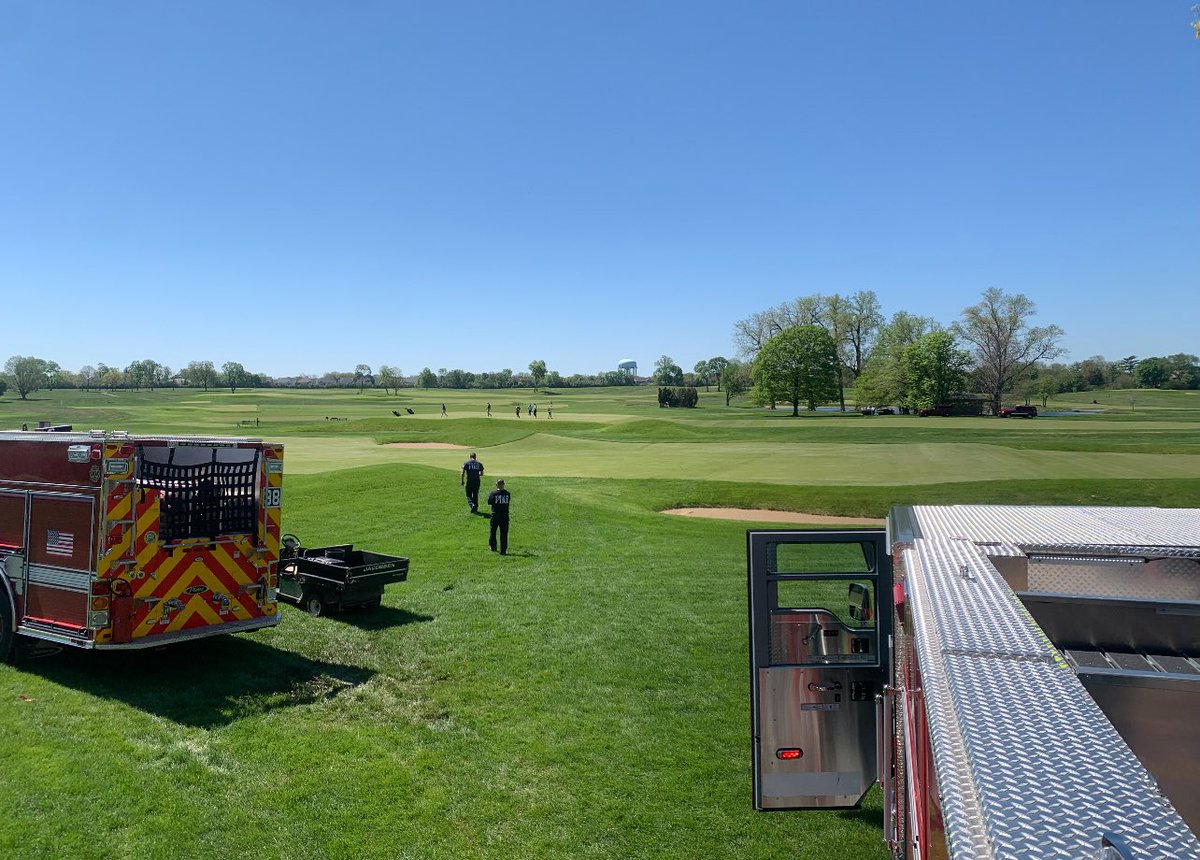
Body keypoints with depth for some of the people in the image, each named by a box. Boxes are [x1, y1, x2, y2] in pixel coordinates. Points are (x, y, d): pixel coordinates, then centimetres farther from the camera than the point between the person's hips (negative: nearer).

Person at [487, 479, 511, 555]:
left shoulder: (493, 493, -11)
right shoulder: (508, 494, -4)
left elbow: (489, 502, -4)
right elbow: (509, 502, 6)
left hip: (495, 515, -1)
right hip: (505, 516, 1)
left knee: (492, 531, 18)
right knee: (504, 533, 5)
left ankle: (493, 547, 28)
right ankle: (503, 550, 3)